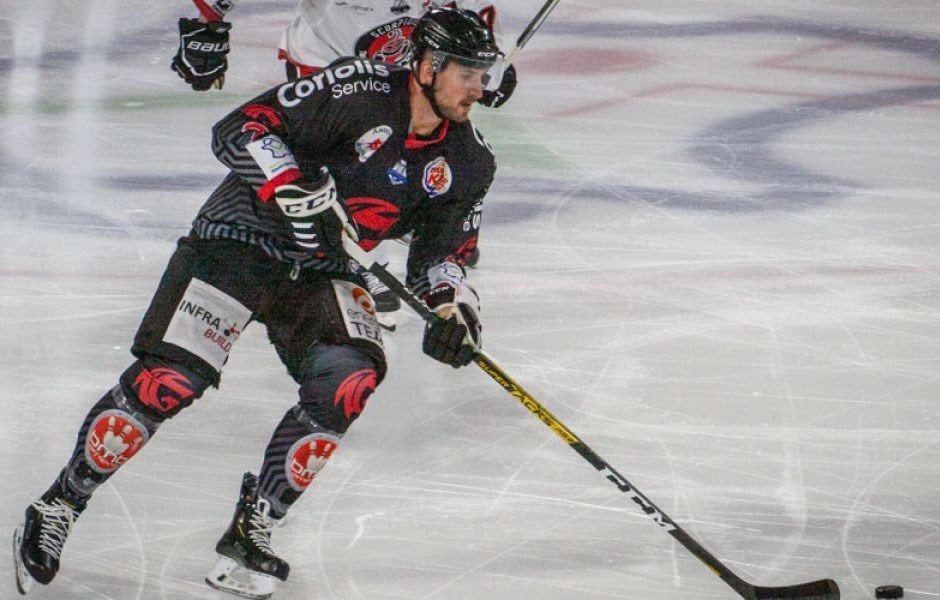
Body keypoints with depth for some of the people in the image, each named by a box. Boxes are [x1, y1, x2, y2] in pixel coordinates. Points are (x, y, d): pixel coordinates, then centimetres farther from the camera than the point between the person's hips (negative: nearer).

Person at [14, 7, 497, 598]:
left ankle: (251, 532, -8)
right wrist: (297, 189, -30)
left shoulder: (468, 161, 2)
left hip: (324, 271, 6)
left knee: (351, 378, -21)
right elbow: (241, 130, -20)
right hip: (241, 237, -5)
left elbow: (443, 251, 13)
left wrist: (454, 303, -6)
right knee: (167, 382, -17)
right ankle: (56, 510, 1)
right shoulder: (360, 89, -18)